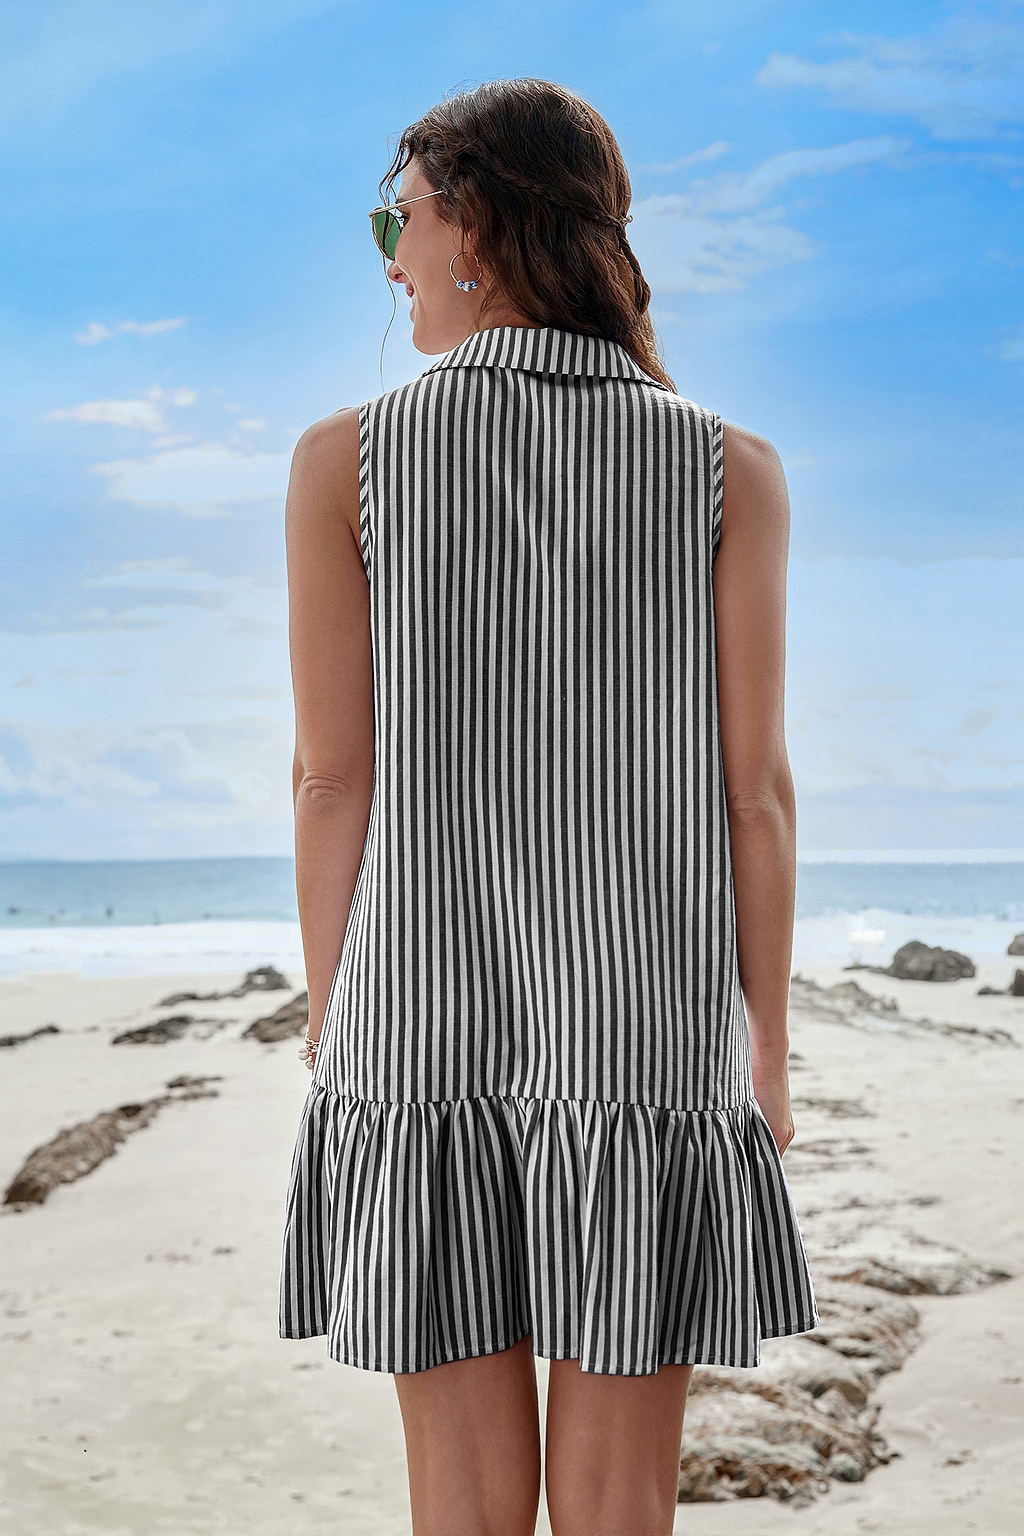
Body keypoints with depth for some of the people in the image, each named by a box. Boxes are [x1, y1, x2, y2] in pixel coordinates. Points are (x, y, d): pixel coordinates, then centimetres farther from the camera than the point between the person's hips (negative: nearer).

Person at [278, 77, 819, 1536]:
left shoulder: (346, 458, -2)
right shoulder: (731, 468, 0)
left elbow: (335, 777, -2)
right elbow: (755, 787, -2)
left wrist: (330, 1023, 7)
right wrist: (767, 1049, 6)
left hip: (423, 1024, 0)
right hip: (650, 1034, 0)